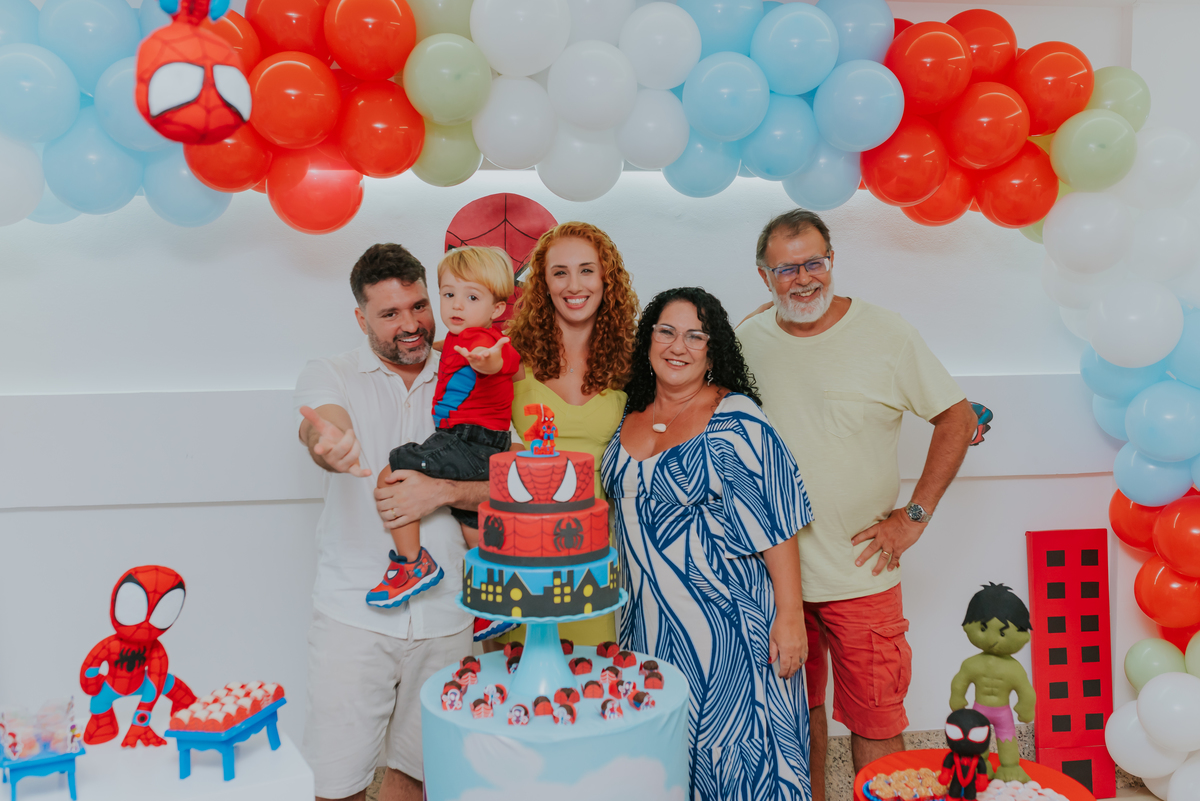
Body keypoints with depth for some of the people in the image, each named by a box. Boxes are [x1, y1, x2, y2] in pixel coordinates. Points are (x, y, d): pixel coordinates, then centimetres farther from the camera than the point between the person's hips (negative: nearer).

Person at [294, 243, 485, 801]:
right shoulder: (330, 376, 3)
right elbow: (319, 425, -21)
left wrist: (444, 489, -17)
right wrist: (326, 443, -45)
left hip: (444, 613, 2)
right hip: (353, 610, -1)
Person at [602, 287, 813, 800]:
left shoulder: (736, 420, -10)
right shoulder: (631, 418, 7)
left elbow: (777, 524, -12)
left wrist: (790, 615, -14)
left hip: (727, 621, -5)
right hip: (648, 622, 6)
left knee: (733, 748, 3)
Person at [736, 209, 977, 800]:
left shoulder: (886, 335, -7)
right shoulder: (747, 341, 0)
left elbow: (957, 417, -1)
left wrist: (915, 516, -6)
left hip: (860, 571, -2)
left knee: (874, 719, 4)